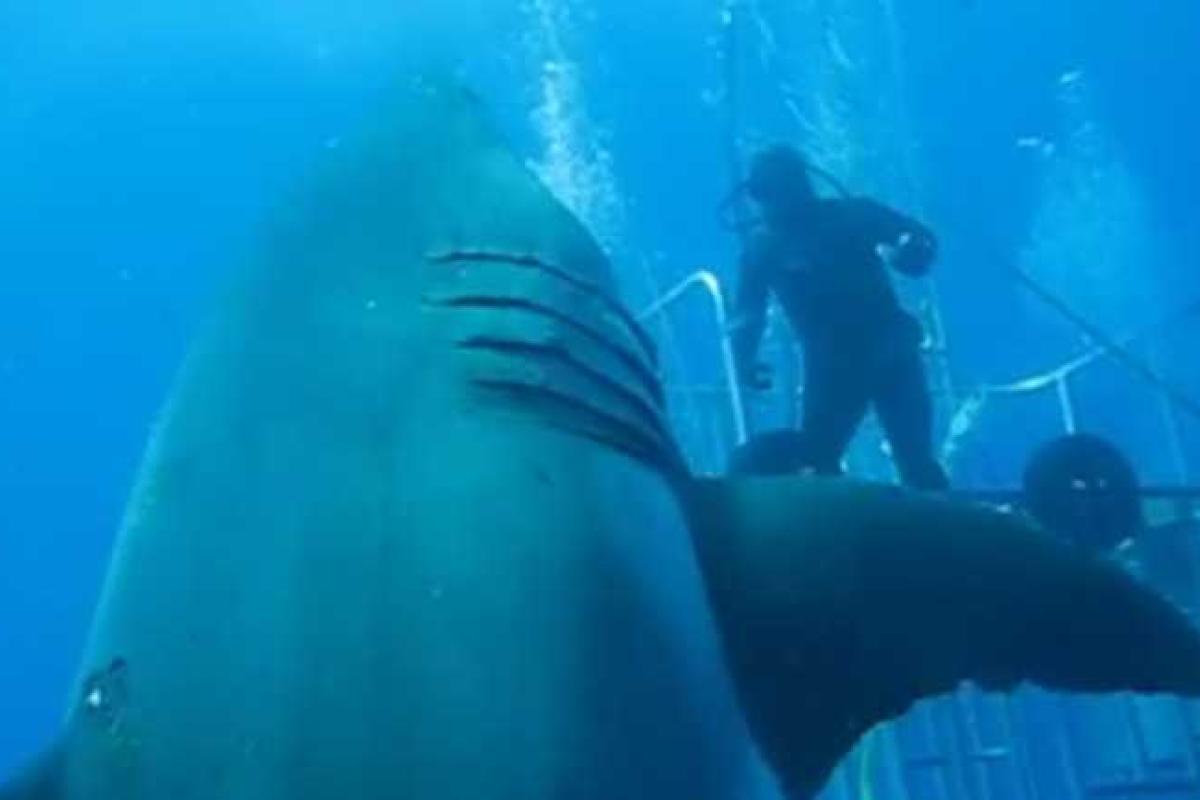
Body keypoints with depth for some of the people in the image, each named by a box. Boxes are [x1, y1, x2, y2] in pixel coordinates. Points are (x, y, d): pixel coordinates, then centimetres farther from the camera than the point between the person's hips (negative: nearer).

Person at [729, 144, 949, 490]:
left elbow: (922, 238, -1)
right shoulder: (763, 245, 0)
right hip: (831, 366, 1)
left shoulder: (850, 213, -2)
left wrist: (908, 254, -25)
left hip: (890, 353, -1)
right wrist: (744, 359, -17)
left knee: (916, 462, -5)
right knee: (813, 463, -3)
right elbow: (747, 313, 2)